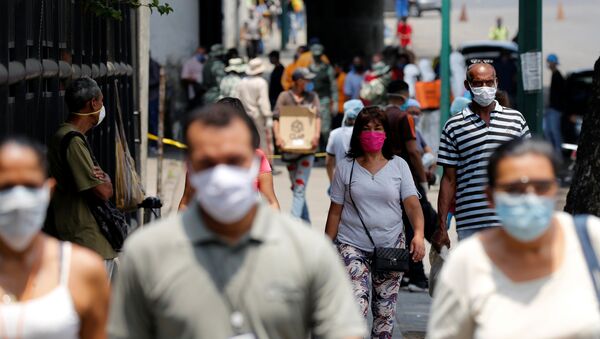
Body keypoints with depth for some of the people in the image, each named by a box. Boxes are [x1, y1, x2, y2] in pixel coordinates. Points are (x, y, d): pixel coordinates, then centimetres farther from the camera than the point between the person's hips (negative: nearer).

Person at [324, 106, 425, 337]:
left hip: (391, 246, 2)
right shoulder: (346, 168, 2)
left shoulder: (398, 166, 4)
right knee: (356, 305, -19)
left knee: (386, 309, 8)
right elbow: (335, 212, 5)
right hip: (352, 246, -2)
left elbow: (412, 203, -5)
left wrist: (418, 233, -22)